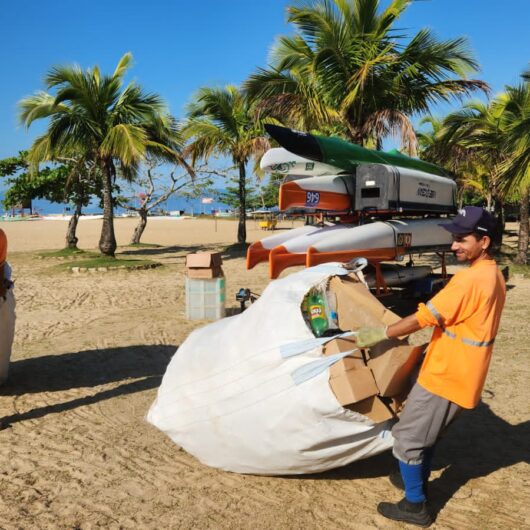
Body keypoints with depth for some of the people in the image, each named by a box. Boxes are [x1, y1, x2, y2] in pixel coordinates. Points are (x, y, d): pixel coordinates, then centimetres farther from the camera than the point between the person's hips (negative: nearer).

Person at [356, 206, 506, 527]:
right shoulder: (493, 275, 7)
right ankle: (419, 481, 42)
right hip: (462, 373, 10)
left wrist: (380, 334, -14)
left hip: (445, 376, -9)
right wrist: (436, 343, 21)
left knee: (407, 437, 3)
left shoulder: (470, 278, -24)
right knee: (427, 432, 26)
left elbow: (424, 318, -23)